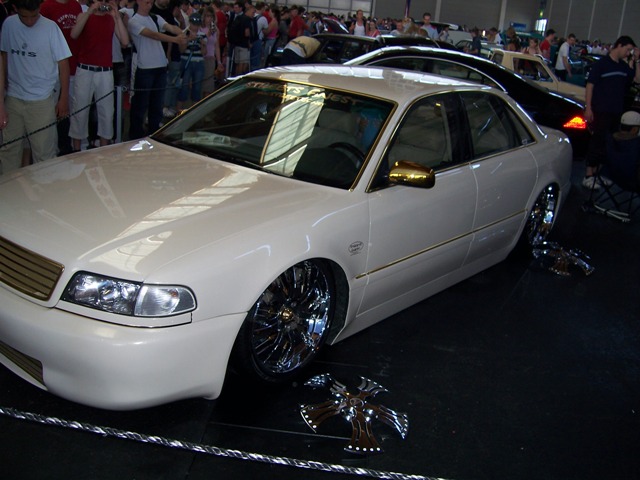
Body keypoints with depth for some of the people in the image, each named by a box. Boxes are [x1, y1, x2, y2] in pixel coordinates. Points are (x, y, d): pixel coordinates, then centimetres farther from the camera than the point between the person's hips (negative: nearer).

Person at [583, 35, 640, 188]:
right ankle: (588, 176, 0)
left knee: (608, 144, 9)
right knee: (597, 142, -5)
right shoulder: (601, 64, -7)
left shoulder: (624, 66, 11)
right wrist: (588, 108, -15)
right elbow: (590, 85, -9)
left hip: (616, 112, 6)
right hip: (600, 111, -6)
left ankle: (596, 172, 19)